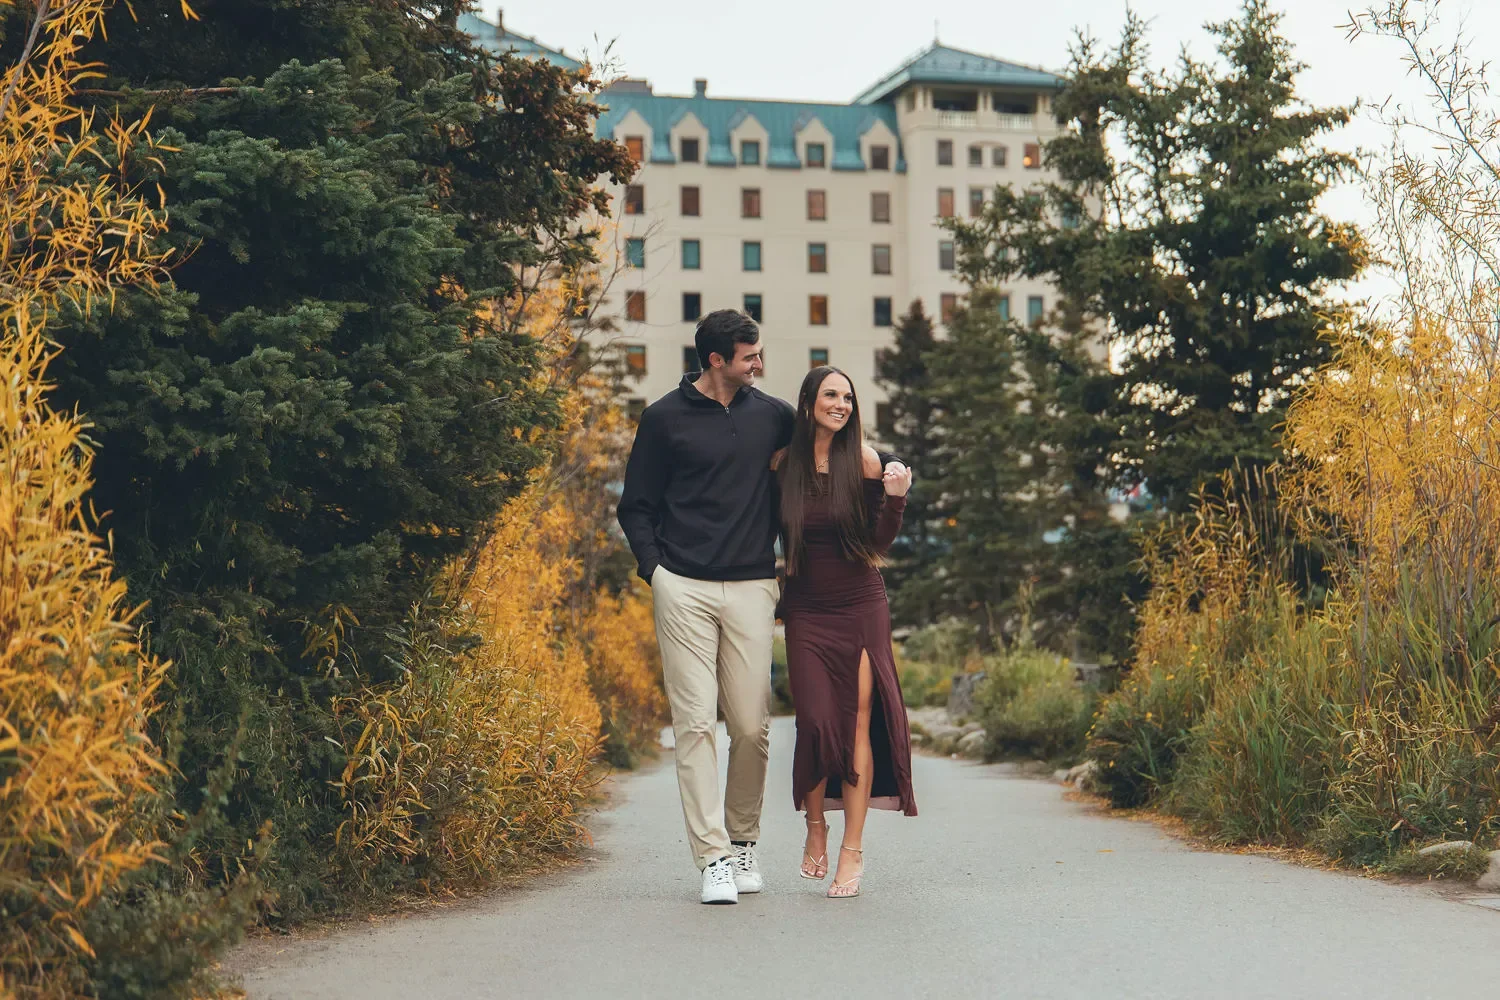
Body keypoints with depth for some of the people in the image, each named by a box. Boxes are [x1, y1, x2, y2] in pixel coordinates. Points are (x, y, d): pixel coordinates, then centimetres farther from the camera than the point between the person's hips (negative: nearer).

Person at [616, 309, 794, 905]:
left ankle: (743, 842, 21)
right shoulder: (665, 419, 4)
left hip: (752, 588, 2)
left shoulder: (773, 416, 11)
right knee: (695, 725, -6)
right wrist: (654, 569, -4)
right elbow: (635, 505, 7)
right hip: (684, 589, -2)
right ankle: (713, 859, -5)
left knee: (752, 727, 1)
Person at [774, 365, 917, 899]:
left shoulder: (863, 460, -4)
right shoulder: (784, 463, 0)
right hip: (806, 611, 1)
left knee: (857, 721, -5)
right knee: (817, 720, -8)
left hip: (860, 606, -1)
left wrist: (895, 497, -15)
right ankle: (815, 825, 18)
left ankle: (852, 849, 1)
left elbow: (879, 543, -2)